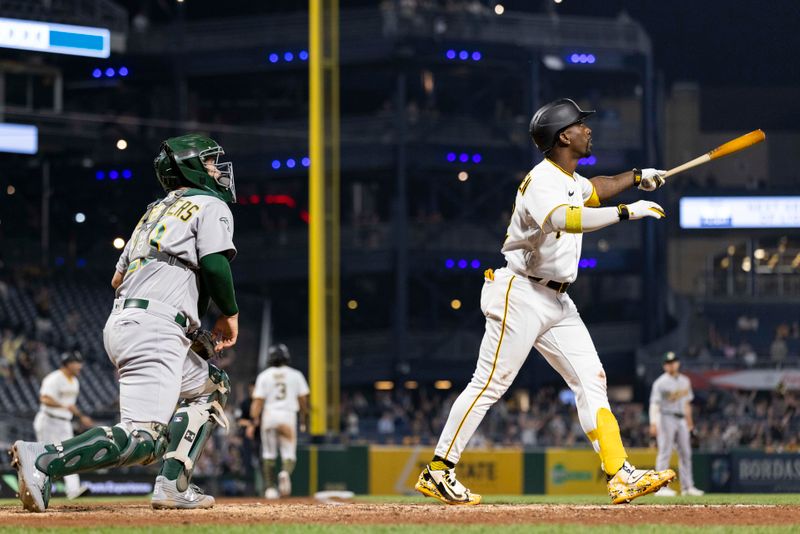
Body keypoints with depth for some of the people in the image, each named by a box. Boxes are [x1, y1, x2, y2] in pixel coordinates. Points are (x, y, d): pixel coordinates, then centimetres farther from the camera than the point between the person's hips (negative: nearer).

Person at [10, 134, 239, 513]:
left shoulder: (155, 212, 29)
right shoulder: (210, 205, 5)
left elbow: (118, 278, 27)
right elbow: (214, 264, -12)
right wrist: (230, 314, 4)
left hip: (120, 323, 9)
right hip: (155, 329, -9)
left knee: (212, 387, 26)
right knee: (142, 438, -18)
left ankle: (173, 485, 9)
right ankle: (42, 460, -33)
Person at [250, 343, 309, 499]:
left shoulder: (264, 376, 2)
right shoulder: (295, 375, 5)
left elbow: (258, 400, -5)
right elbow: (303, 399, 6)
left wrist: (254, 421, -8)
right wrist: (303, 421, 16)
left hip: (268, 415, 1)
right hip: (288, 415, -1)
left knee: (269, 454, 13)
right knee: (289, 453, 1)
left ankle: (270, 488, 9)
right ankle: (286, 472, -32)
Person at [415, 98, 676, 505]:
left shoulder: (570, 180, 13)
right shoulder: (541, 182, -18)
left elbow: (594, 189, 38)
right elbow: (566, 219, -38)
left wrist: (635, 178, 23)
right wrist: (627, 212, -38)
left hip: (557, 301, 9)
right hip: (520, 294, -9)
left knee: (590, 380, 1)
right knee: (490, 383, -8)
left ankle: (621, 477, -2)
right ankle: (437, 472, -1)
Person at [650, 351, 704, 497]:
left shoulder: (685, 381, 14)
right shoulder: (660, 383, -8)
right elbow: (654, 404, -15)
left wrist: (689, 421, 20)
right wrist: (653, 423, -26)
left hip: (681, 420, 7)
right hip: (666, 418, -7)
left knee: (685, 453, 6)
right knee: (665, 452, -10)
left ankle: (687, 486, 10)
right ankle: (661, 487, -10)